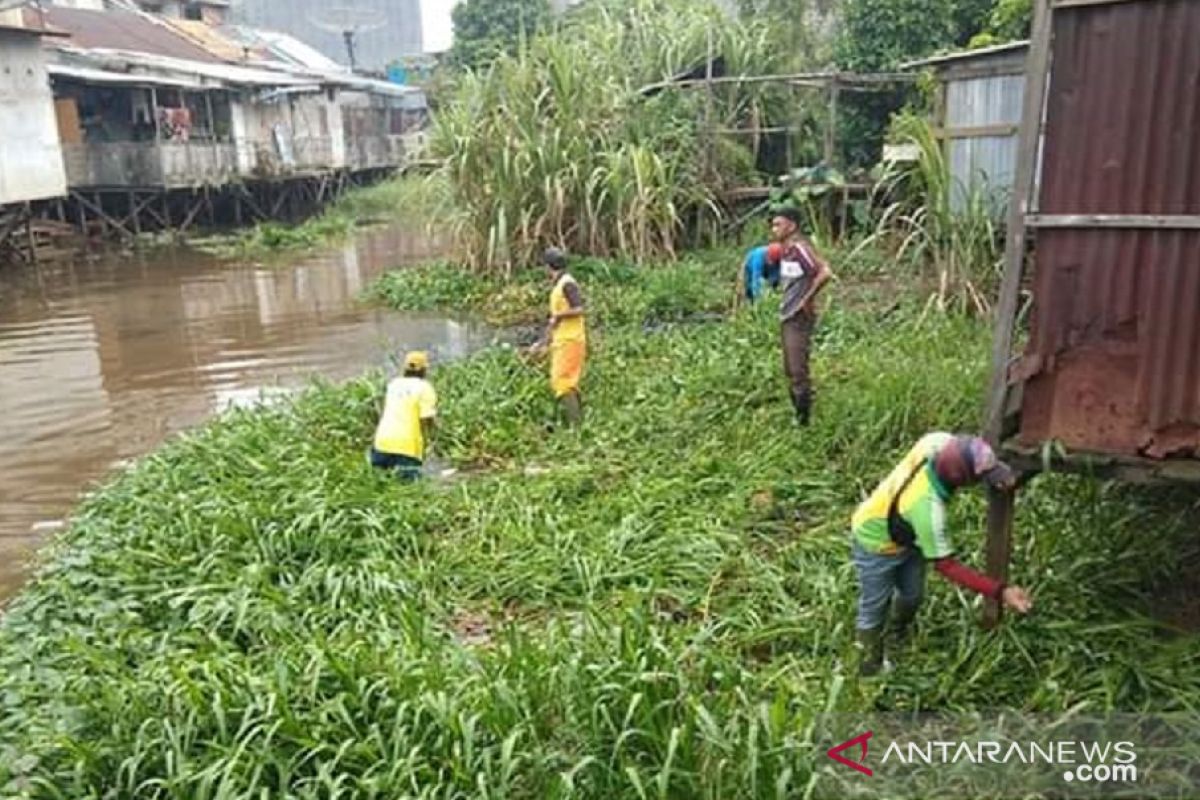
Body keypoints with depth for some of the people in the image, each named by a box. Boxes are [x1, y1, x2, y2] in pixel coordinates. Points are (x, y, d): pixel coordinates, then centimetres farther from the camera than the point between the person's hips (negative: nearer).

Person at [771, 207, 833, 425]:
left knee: (798, 371, -7)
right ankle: (797, 416, 25)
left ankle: (805, 419, 1)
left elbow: (825, 272, -26)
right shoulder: (783, 251, 11)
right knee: (790, 371, 15)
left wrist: (808, 299, -19)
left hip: (799, 318, -10)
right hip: (786, 317, 10)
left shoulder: (801, 248, -15)